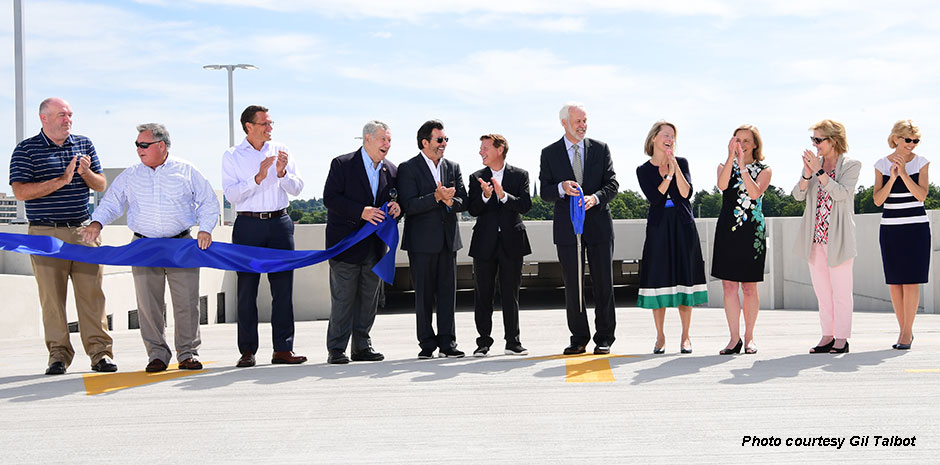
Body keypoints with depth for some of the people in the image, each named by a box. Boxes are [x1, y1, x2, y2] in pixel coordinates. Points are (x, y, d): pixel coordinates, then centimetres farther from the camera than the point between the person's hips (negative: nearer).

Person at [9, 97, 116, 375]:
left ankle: (100, 353, 3)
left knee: (91, 292, -1)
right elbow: (20, 192, -9)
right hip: (46, 234, -3)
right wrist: (61, 181, -16)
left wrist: (86, 173, -8)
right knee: (52, 296, -1)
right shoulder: (26, 150, 1)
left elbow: (101, 186, 14)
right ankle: (58, 355, 7)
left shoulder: (84, 144, 13)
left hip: (83, 230, 3)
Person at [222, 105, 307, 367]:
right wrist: (258, 178, -17)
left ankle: (283, 348, 6)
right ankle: (247, 351, 6)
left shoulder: (280, 151, 11)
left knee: (283, 286, 0)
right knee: (247, 288, 0)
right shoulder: (232, 156, 4)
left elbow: (297, 188, 6)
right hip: (248, 225, -2)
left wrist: (282, 173, -13)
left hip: (279, 223, 2)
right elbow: (231, 194, -7)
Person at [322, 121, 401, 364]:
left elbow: (396, 199, 19)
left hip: (376, 244, 5)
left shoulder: (391, 170, 11)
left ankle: (362, 346, 19)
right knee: (343, 298, -3)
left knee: (369, 298, 10)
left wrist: (397, 207, -6)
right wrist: (361, 212, -21)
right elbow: (330, 198, -12)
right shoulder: (342, 164, -5)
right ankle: (336, 349, 4)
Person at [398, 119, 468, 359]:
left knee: (448, 292, 4)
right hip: (422, 240, -4)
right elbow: (409, 205, -14)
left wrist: (450, 201, -14)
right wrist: (436, 198, -22)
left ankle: (447, 342, 8)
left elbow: (463, 202, 7)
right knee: (424, 294, 2)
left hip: (448, 239, 4)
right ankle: (427, 343, 9)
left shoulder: (453, 167, 13)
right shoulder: (408, 169, -3)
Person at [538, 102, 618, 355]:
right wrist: (561, 188, -19)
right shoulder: (550, 154, 5)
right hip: (567, 227, 0)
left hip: (598, 223, 0)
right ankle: (579, 338, 13)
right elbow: (544, 192, 2)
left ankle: (604, 338, 11)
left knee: (603, 284, 2)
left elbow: (612, 184, 2)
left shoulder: (600, 149, 7)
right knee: (572, 285, 3)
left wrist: (596, 197, -18)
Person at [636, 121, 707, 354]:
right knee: (659, 279, -1)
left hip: (683, 227, 1)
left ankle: (685, 336, 9)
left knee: (685, 278, 0)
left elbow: (686, 193, -7)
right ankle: (660, 337, 9)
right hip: (658, 228, -1)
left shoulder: (681, 163, 7)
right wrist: (669, 174, -15)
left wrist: (675, 166, -13)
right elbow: (654, 198, -10)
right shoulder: (644, 170, 4)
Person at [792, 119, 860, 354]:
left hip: (837, 237, -5)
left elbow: (841, 193, -16)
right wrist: (807, 174, -15)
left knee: (840, 289, -2)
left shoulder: (851, 165, -2)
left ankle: (841, 338, 4)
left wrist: (819, 171, -19)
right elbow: (798, 194, 2)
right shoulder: (813, 163, 10)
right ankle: (827, 335, 17)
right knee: (821, 289, 9)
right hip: (815, 236, 5)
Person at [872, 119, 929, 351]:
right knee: (894, 282, 2)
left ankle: (907, 331, -1)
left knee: (910, 280, -7)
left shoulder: (921, 163, 1)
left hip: (916, 227, -2)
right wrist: (892, 178, -16)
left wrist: (903, 173, -18)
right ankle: (904, 330, 13)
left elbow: (921, 195, -9)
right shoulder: (882, 165, 4)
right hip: (890, 227, 2)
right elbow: (877, 200, -3)